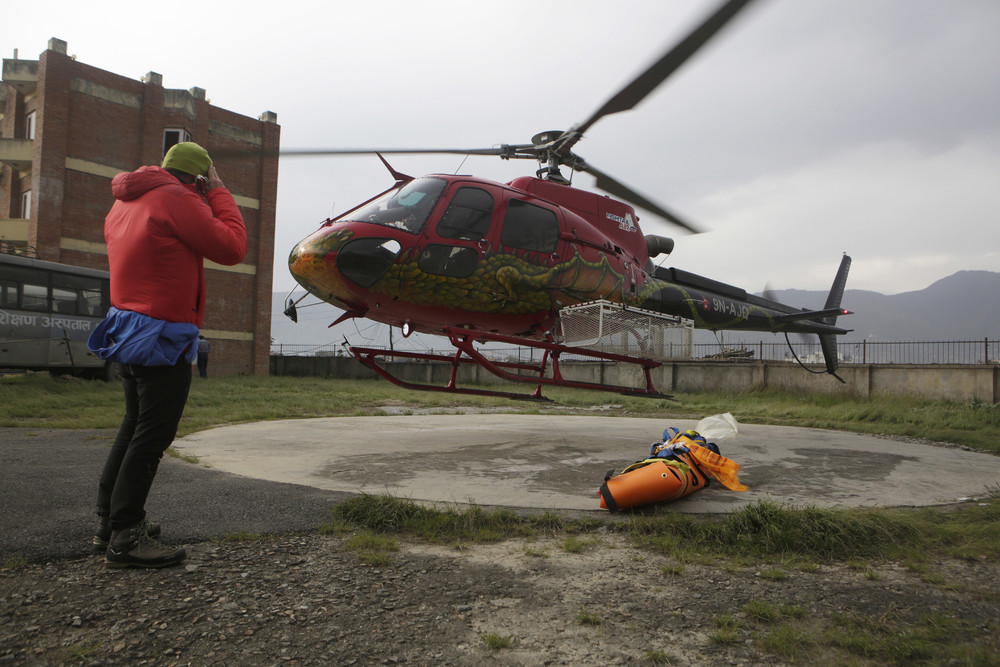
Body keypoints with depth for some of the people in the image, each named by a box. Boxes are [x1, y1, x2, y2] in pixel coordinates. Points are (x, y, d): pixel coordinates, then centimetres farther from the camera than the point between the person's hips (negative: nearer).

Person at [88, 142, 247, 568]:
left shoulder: (126, 202, 14)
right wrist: (219, 193, -2)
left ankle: (109, 521, 27)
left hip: (128, 329, 10)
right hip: (163, 337, -10)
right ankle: (124, 539, 0)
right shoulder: (175, 199, -14)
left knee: (134, 427, 19)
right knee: (152, 436, -5)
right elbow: (231, 248, -14)